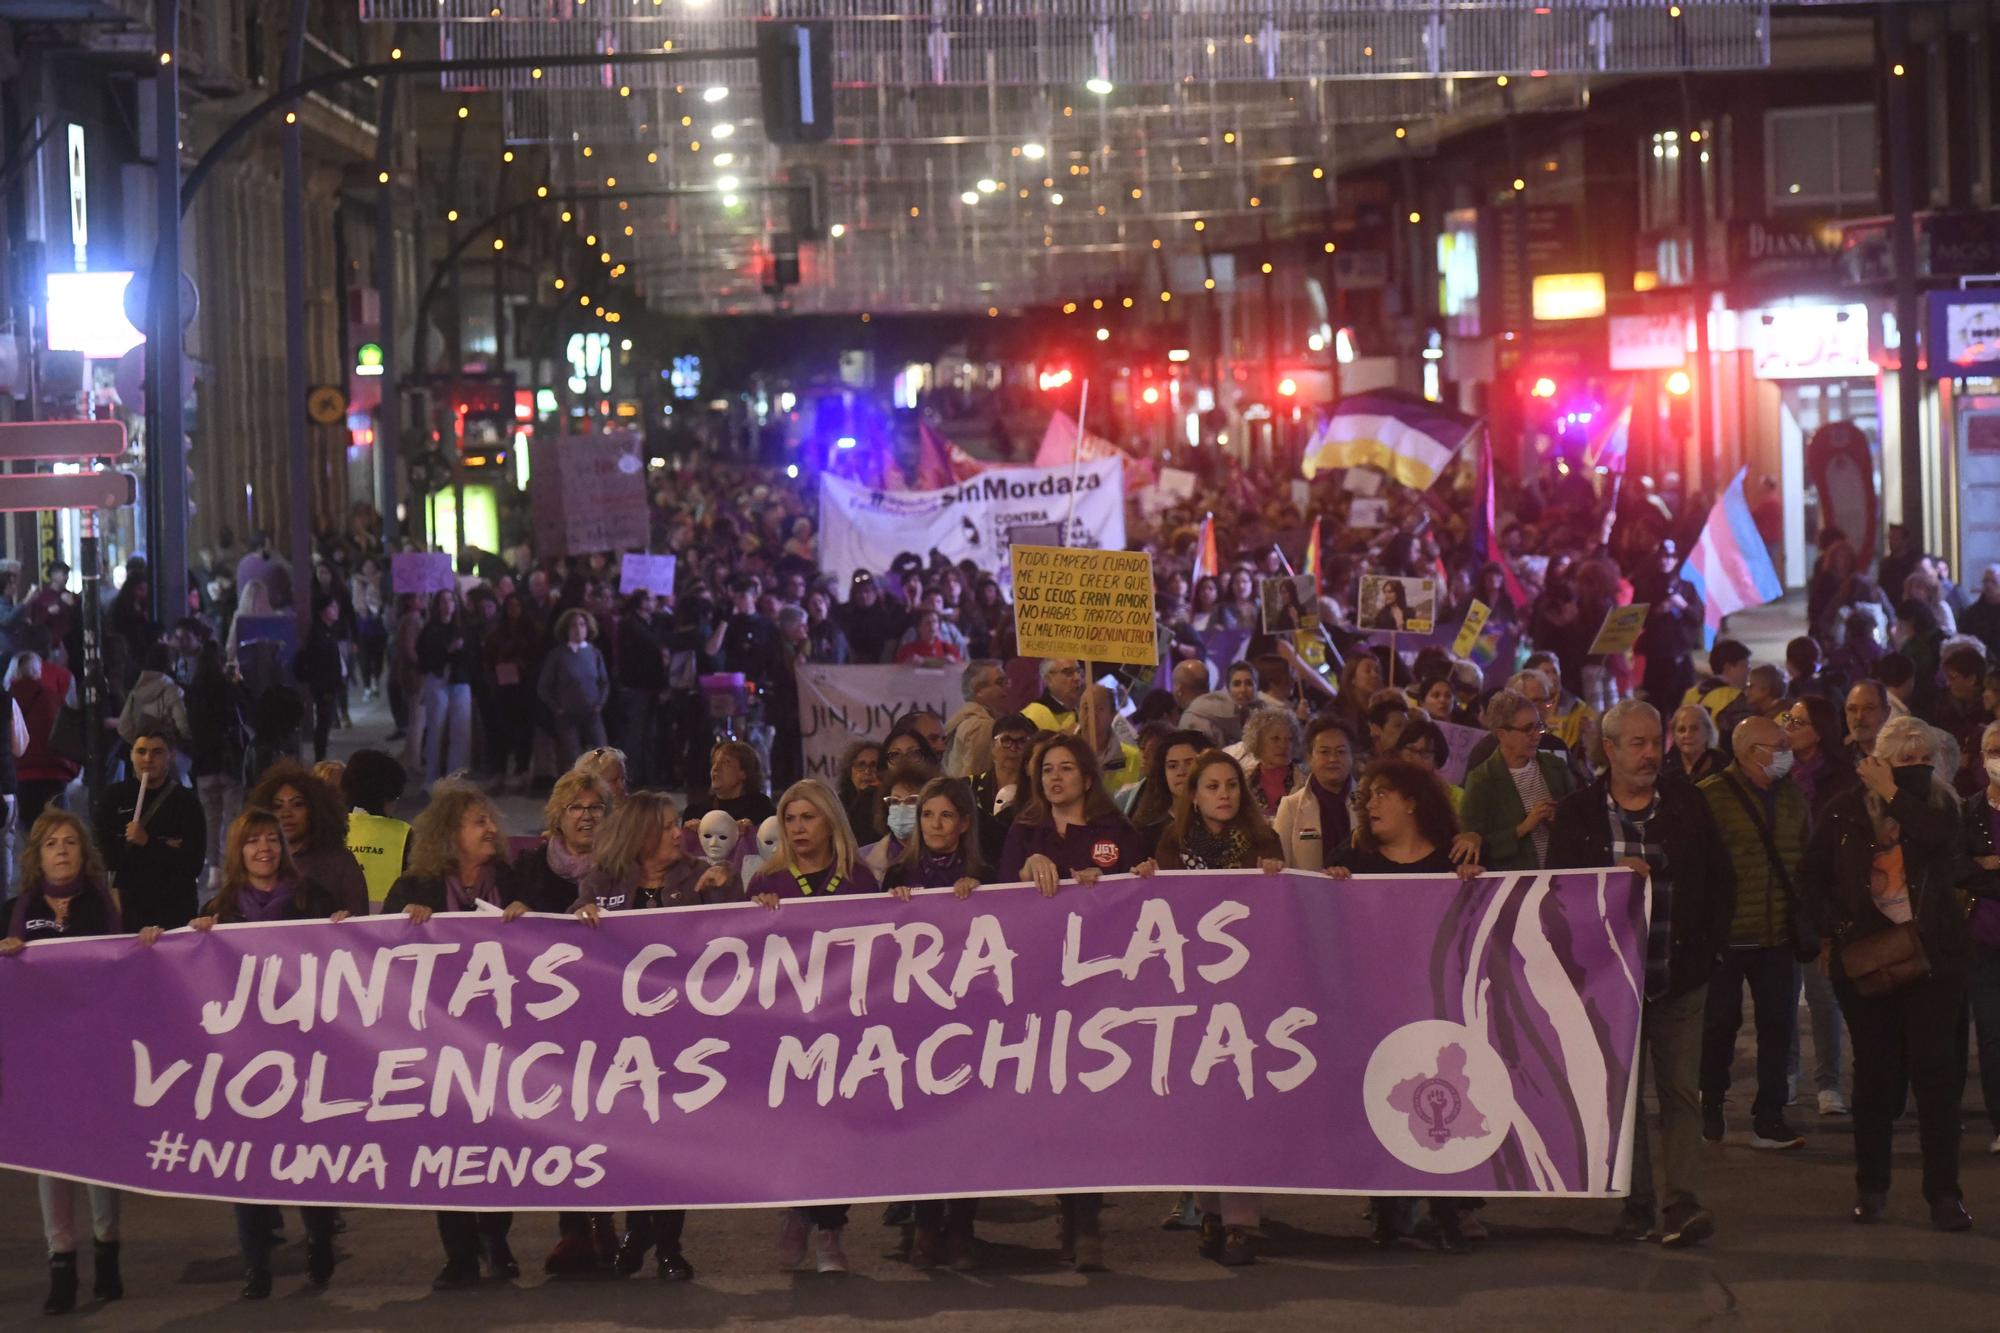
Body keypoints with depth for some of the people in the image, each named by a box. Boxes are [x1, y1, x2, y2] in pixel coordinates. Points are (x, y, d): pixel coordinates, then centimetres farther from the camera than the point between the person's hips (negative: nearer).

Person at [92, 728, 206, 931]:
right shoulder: (113, 797, 4)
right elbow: (104, 855, -6)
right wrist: (163, 851, -9)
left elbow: (194, 865, -8)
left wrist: (148, 843, -17)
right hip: (127, 908, 1)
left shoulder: (187, 802, 0)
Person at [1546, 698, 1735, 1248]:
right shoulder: (1576, 814, 2)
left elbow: (1722, 882, 13)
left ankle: (1683, 1202, -8)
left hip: (1679, 978, 0)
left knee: (1682, 1090, -5)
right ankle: (1636, 1203, 10)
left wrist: (1711, 949, 6)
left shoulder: (1688, 806, 7)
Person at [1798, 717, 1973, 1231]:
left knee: (1936, 1072, -5)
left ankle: (1944, 1193, -2)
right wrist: (1843, 928, -3)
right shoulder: (1849, 809, 3)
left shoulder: (1940, 803, 3)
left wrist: (1893, 794, -13)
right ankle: (1871, 1186, 16)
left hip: (1930, 955, 0)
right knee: (1875, 1072, 7)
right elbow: (1812, 874, 8)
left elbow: (1938, 837, -20)